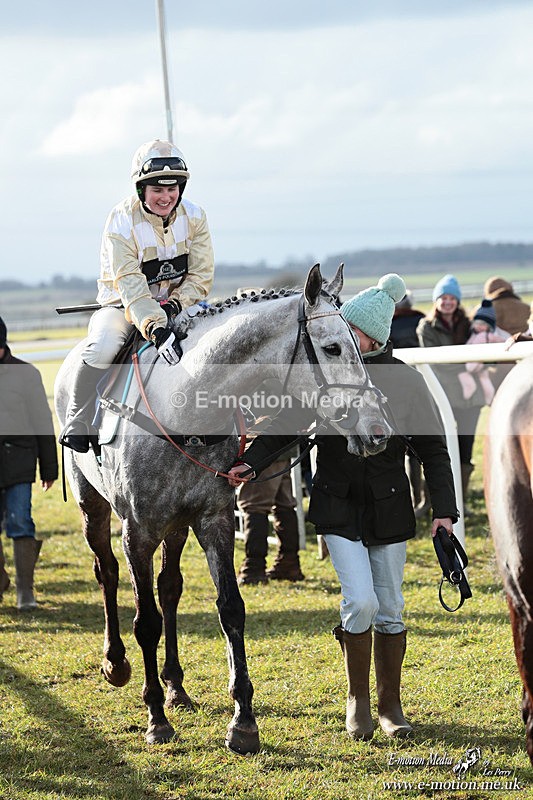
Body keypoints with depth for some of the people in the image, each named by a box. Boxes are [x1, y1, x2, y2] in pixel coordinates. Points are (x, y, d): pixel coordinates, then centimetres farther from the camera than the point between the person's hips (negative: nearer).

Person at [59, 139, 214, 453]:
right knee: (102, 347, -33)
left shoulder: (194, 216, -5)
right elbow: (130, 285, -28)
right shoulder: (121, 222, -18)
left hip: (179, 302, 4)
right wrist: (156, 328, -42)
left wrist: (174, 304, -24)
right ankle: (77, 423, -15)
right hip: (124, 305, -4)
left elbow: (201, 276, -4)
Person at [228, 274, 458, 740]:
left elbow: (434, 451, -1)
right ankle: (358, 701, 6)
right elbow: (287, 425, -1)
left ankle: (390, 704, 23)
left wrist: (443, 509, -8)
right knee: (360, 600, -13)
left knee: (390, 608, 8)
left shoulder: (406, 381, -6)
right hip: (338, 507, -1)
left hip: (389, 508, 1)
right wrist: (252, 462, -16)